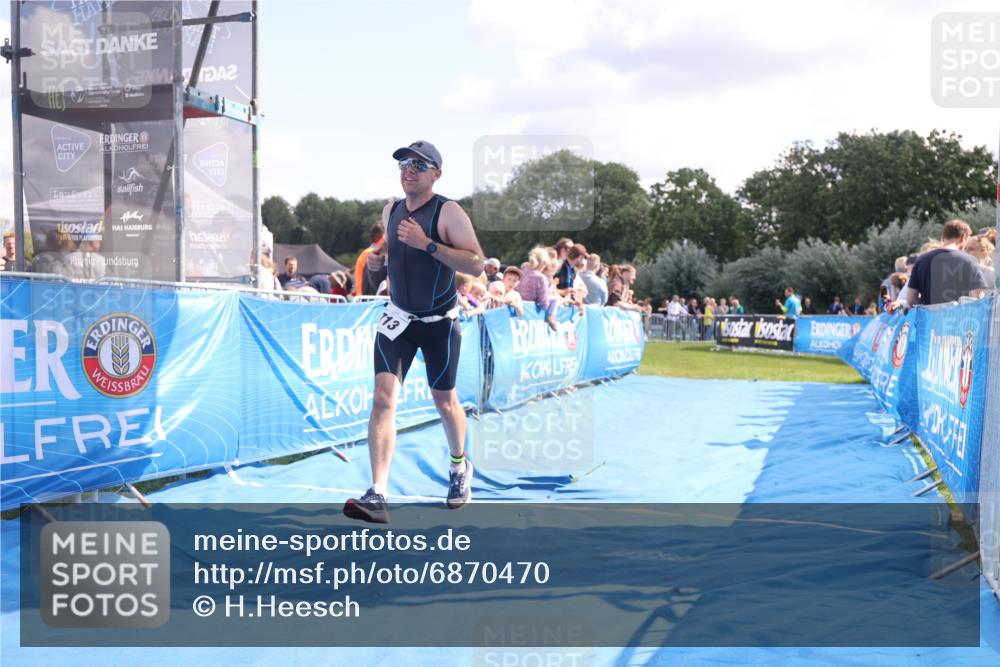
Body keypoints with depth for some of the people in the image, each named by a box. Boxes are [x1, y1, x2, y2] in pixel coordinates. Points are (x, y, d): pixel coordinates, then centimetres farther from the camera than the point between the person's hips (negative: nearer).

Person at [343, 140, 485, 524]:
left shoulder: (448, 212, -13)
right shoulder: (390, 212, 5)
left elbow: (477, 265, -24)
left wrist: (428, 244, -29)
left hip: (440, 322, -4)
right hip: (398, 319, 4)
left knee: (444, 401, 12)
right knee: (383, 398, -13)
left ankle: (460, 467, 41)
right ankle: (377, 497, -17)